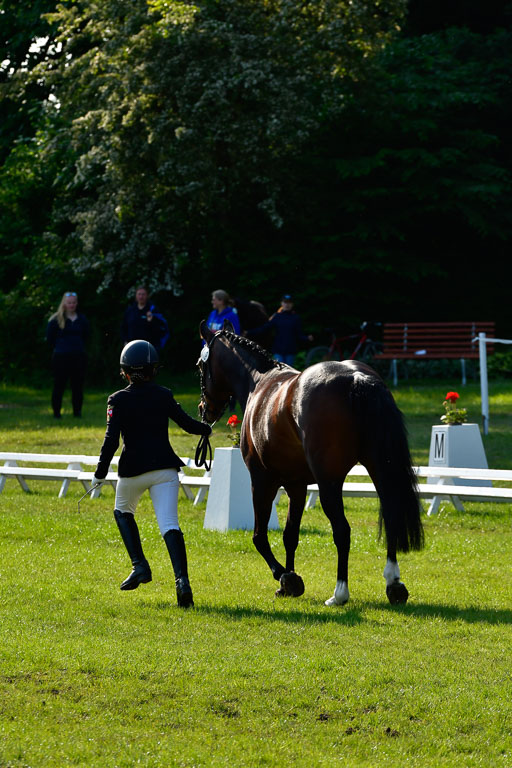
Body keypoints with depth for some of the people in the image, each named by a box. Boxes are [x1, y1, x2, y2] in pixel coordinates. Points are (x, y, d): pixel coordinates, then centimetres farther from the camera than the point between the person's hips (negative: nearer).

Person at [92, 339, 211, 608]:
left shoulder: (118, 400, -4)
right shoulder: (164, 396, 3)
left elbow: (111, 440, -11)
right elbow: (188, 424, 10)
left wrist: (100, 473, -2)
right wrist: (207, 428, 31)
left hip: (133, 469, -1)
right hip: (164, 467, 1)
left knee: (123, 511, 27)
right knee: (169, 525, -6)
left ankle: (140, 565, 11)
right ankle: (182, 578, -26)